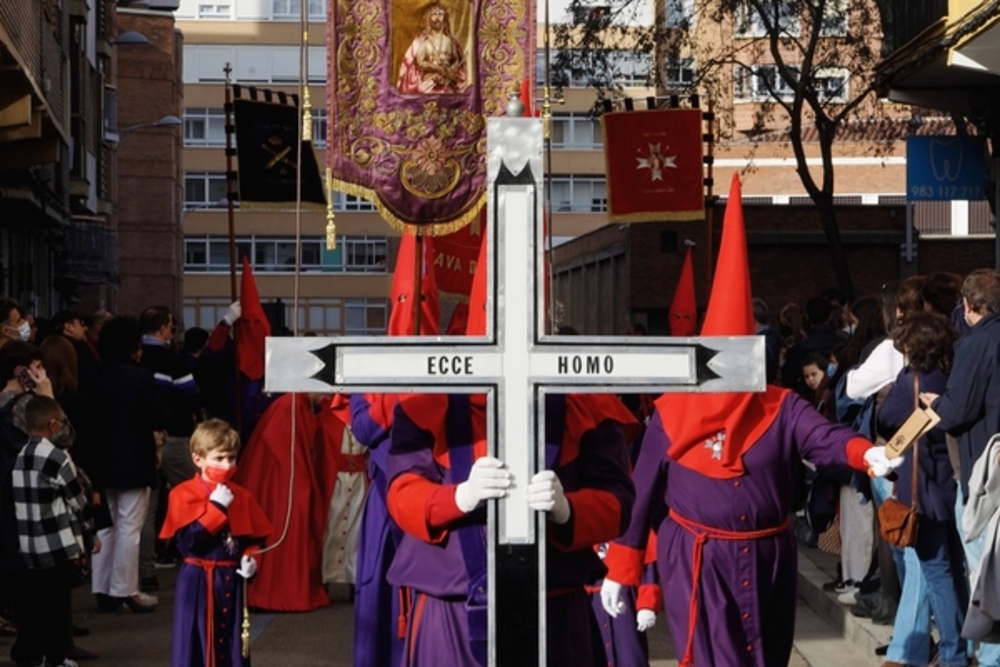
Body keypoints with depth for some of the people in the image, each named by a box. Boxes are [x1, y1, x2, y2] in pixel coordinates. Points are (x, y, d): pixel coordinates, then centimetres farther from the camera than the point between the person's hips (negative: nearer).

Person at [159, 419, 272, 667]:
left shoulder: (242, 496, 6)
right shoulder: (183, 495, -9)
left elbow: (255, 537, 13)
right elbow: (187, 541, -19)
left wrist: (251, 557, -8)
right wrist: (216, 507, -19)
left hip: (231, 580, 5)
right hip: (198, 582, -5)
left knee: (232, 644, 11)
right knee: (197, 644, -1)